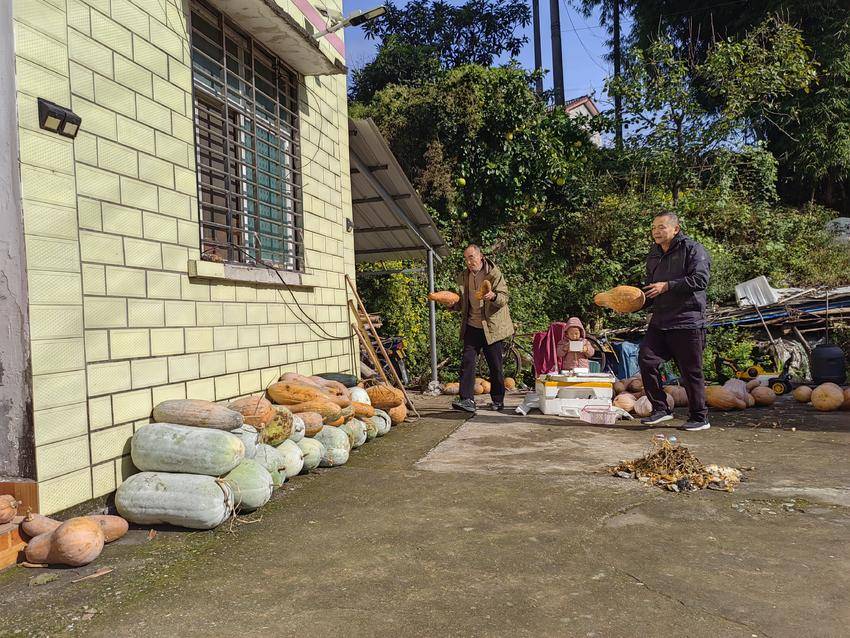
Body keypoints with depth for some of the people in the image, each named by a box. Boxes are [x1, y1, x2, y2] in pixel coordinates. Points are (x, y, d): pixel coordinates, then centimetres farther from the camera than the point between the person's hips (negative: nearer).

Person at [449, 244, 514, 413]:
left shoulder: (494, 274, -6)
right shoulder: (463, 276, 10)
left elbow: (504, 298, -13)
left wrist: (493, 296, -34)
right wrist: (451, 303, -3)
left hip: (492, 327, -4)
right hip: (472, 327, 4)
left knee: (495, 366, 3)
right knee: (467, 361, -8)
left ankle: (498, 401, 17)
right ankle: (467, 400, -9)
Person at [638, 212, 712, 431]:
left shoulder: (692, 249, -5)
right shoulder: (653, 255, 18)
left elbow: (701, 280, -18)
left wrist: (668, 286, -19)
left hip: (687, 322, -7)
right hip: (659, 322, 7)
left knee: (691, 371, 0)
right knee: (646, 359, -7)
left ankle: (700, 418, 15)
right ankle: (660, 408, 7)